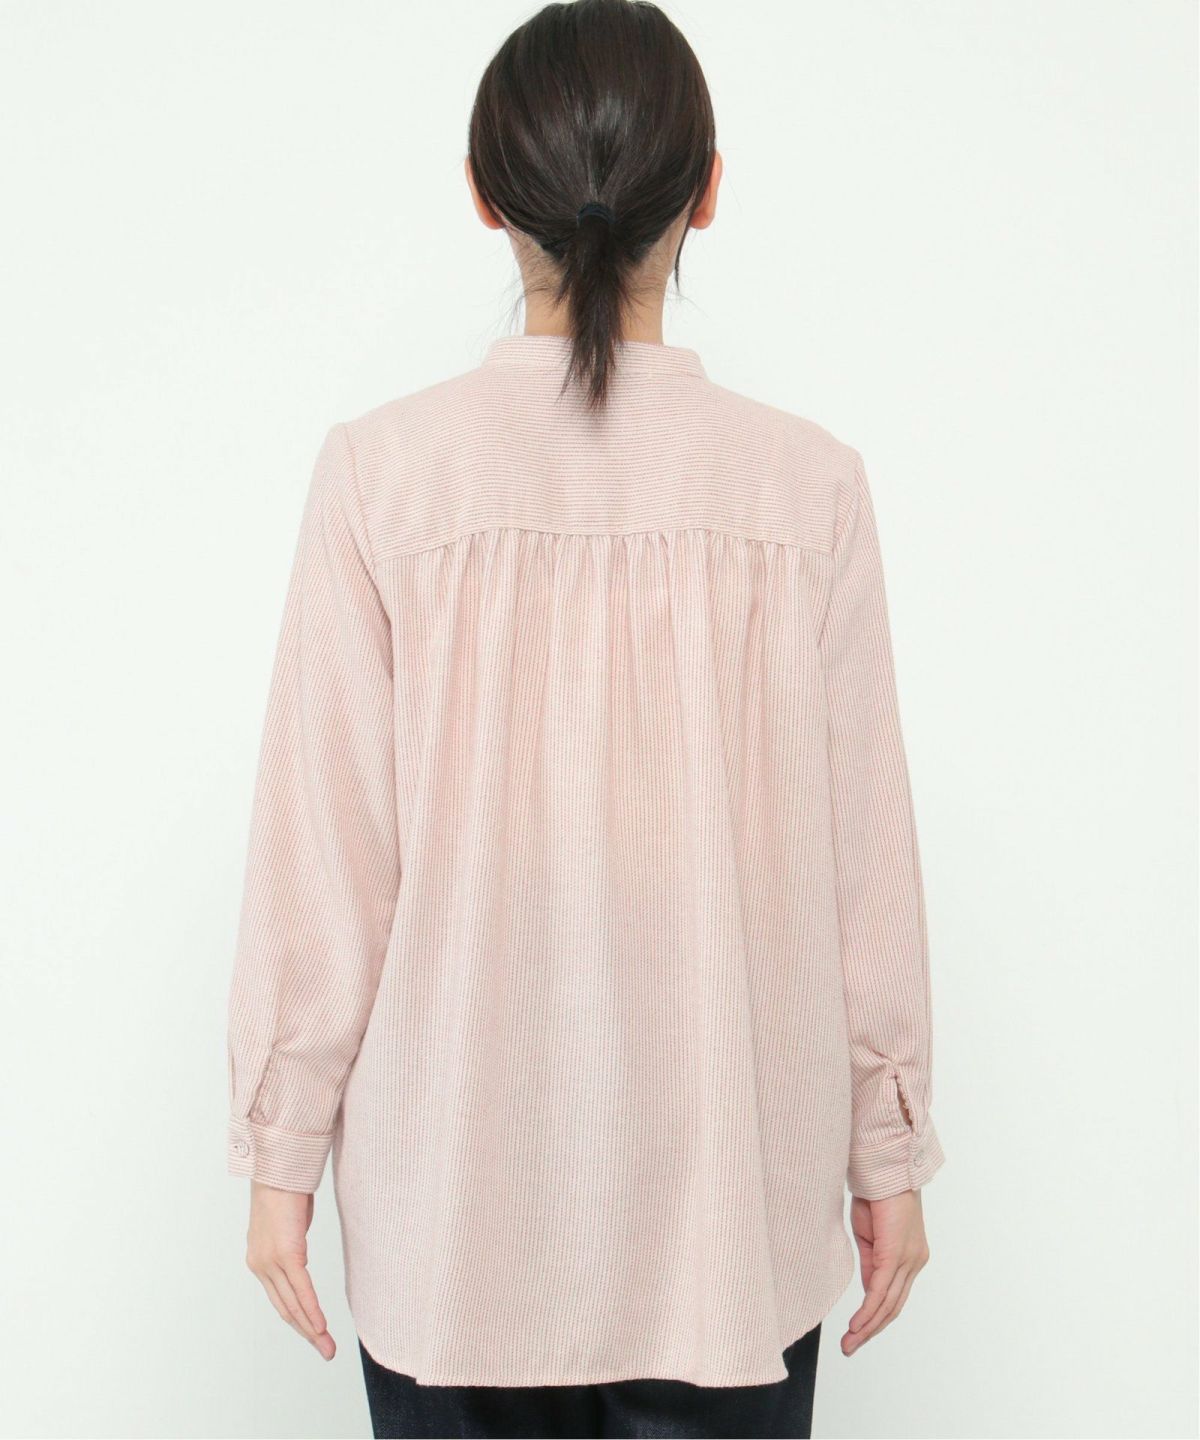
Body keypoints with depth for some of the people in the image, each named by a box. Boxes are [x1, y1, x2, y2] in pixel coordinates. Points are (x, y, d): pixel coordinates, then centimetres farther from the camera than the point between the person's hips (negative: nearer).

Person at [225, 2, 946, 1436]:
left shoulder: (381, 473, -11)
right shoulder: (805, 485, -9)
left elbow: (326, 846, -8)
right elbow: (863, 854, -4)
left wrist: (284, 1150, 4)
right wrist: (888, 1152, 8)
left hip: (457, 1188, 0)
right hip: (733, 1179, 1)